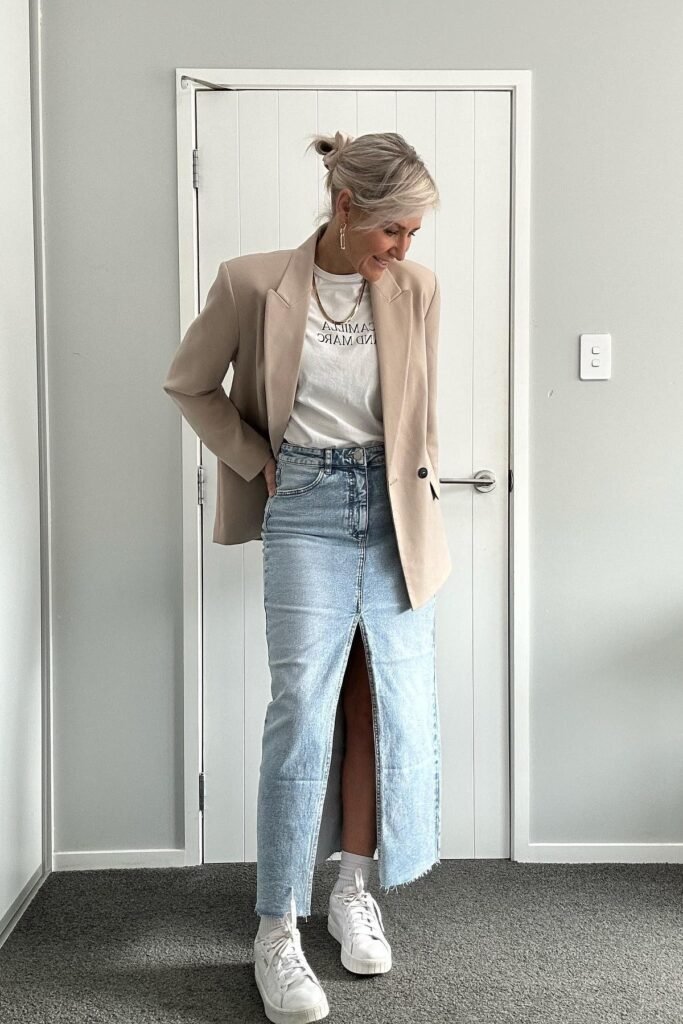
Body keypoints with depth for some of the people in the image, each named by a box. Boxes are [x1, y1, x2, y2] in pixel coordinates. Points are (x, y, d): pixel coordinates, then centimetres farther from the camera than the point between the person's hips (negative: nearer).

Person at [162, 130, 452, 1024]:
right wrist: (257, 460, -1)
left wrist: (420, 507, 13)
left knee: (394, 704, 5)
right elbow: (190, 385, 6)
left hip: (394, 511, 3)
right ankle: (277, 931, 3)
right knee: (303, 708, -8)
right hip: (307, 510, -3)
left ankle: (354, 891, 25)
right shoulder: (256, 283, -7)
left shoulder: (417, 288, 0)